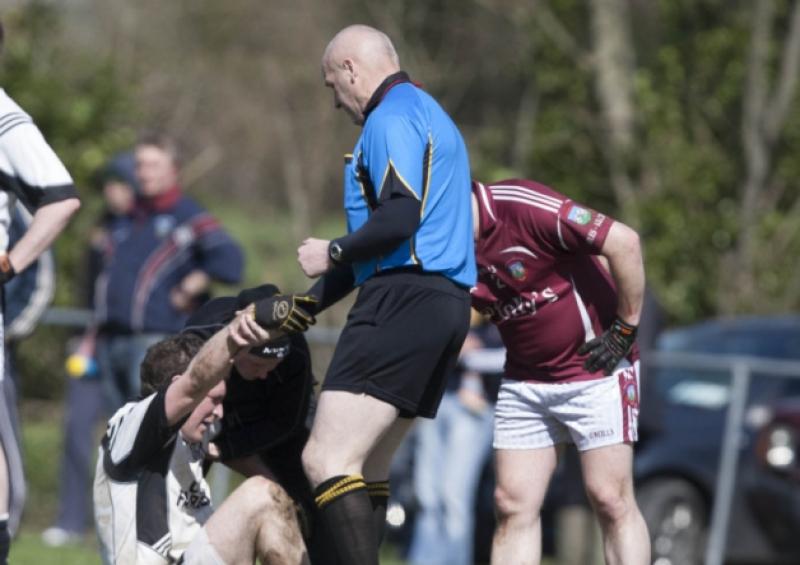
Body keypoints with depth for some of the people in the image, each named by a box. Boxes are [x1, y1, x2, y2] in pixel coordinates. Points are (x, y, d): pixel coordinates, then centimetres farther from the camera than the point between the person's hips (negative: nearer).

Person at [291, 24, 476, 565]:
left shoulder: (392, 117, -6)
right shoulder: (430, 116, 27)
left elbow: (399, 218, -21)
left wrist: (333, 253, -5)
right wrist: (304, 305, 27)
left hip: (405, 300, -11)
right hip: (447, 302, 11)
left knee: (326, 460, -17)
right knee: (365, 471, 12)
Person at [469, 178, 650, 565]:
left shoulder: (522, 206, -23)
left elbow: (623, 242, -23)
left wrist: (625, 330, -16)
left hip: (597, 371, -6)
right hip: (523, 380, 6)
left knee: (610, 499, -6)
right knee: (512, 504, -2)